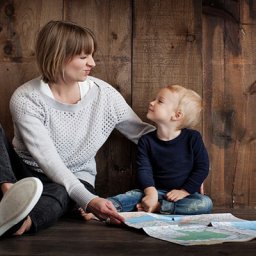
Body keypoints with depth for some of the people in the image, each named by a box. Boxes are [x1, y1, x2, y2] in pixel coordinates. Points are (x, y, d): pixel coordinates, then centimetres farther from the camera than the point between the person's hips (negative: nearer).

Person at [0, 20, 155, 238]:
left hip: (76, 179, 1)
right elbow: (48, 159, -24)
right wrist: (87, 200, -36)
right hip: (26, 172, 0)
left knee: (58, 195, -38)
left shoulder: (103, 93, -6)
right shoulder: (26, 99, -16)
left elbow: (143, 133, 5)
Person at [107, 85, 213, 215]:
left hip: (185, 193, -2)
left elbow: (202, 168, -5)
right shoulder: (146, 141, 0)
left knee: (206, 204, -31)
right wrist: (151, 192, -28)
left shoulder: (192, 138, -6)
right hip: (156, 191, 2)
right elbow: (144, 170, -10)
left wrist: (184, 191, -12)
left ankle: (157, 207, -30)